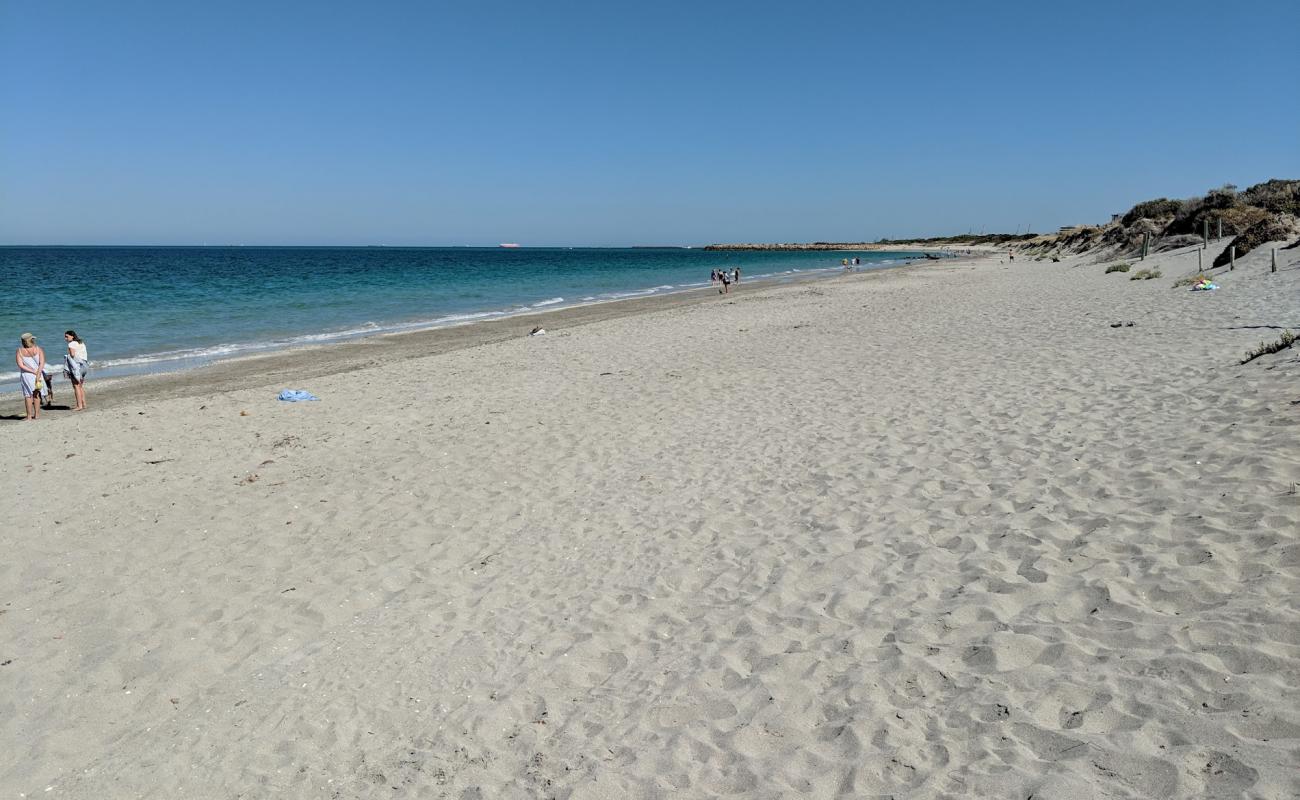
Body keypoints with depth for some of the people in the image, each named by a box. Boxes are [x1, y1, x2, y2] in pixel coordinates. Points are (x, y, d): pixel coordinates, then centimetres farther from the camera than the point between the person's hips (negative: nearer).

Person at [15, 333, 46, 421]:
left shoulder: (19, 351, -6)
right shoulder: (39, 350, -5)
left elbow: (20, 365, -13)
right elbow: (42, 363, -14)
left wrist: (34, 372, -11)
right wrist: (38, 375, -16)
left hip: (26, 375, -1)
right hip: (38, 375, 1)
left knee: (28, 395, 8)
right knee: (36, 395, 15)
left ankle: (29, 416, 9)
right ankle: (37, 415, 18)